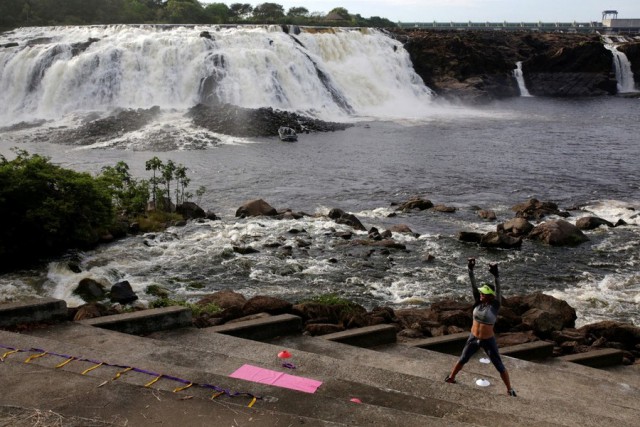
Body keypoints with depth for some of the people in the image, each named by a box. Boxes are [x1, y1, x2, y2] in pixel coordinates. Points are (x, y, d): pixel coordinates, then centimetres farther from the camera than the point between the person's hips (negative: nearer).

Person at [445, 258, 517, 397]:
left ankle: (509, 389, 20)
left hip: (488, 341, -4)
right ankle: (451, 378, 40)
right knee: (462, 359, 21)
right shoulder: (478, 302, -7)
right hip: (473, 338, 4)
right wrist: (470, 270, -25)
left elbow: (498, 291, -31)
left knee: (499, 366, 5)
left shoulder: (495, 306, -17)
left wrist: (495, 275, -44)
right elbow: (473, 285, -14)